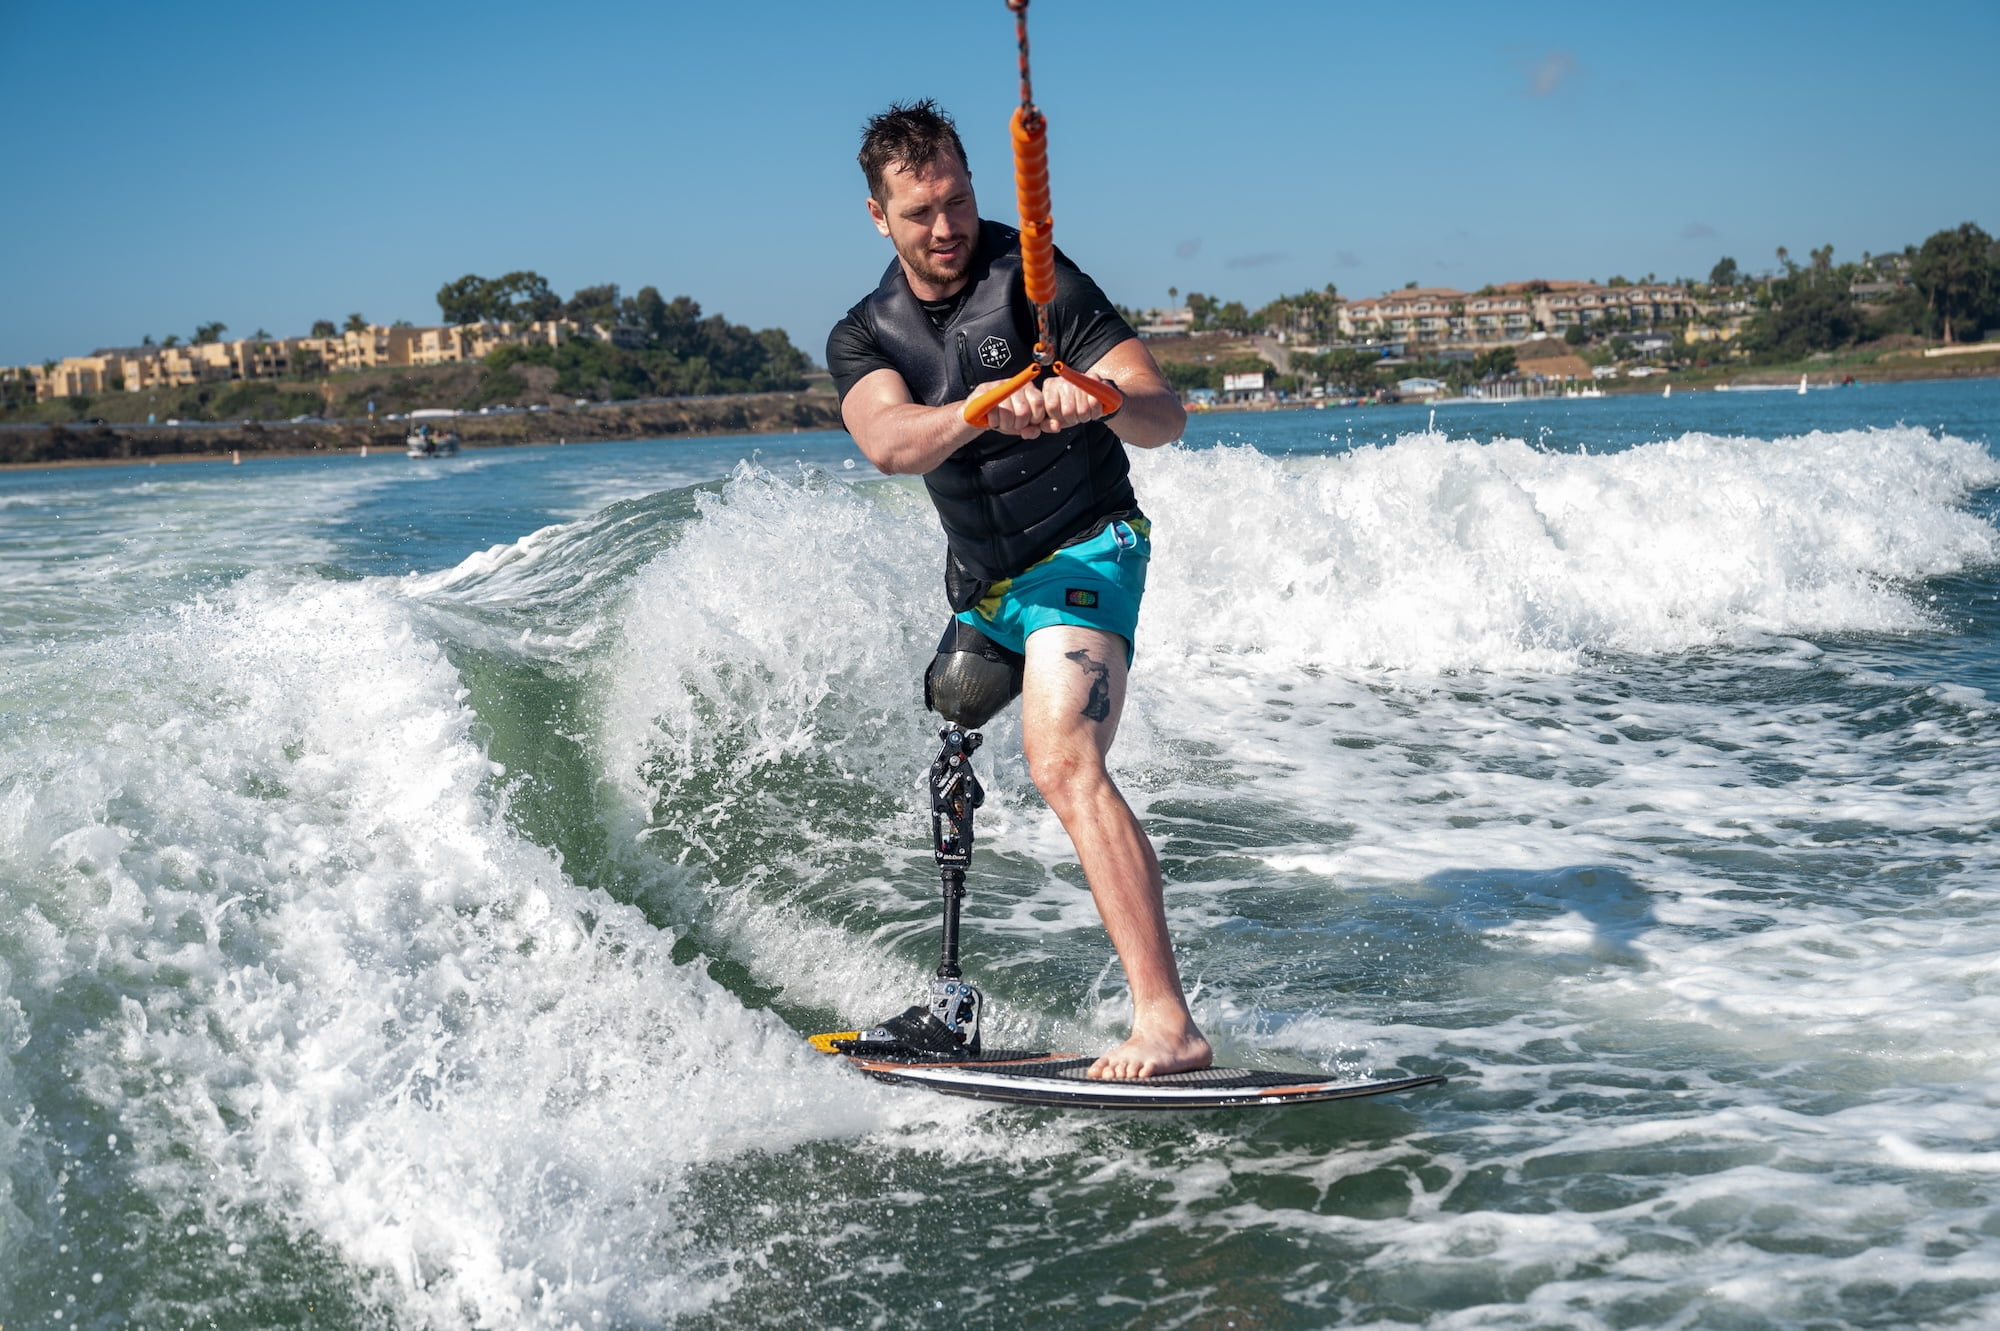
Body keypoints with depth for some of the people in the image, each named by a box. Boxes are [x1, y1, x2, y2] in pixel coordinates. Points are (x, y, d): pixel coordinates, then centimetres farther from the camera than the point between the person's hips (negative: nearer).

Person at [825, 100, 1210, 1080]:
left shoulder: (1036, 281, -11)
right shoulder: (863, 338, 1)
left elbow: (1166, 419, -19)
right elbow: (890, 445, -23)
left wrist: (1100, 399, -42)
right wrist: (984, 411, -45)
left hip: (1083, 552, -7)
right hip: (980, 580, 7)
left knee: (1062, 762, -29)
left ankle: (1167, 1025, -35)